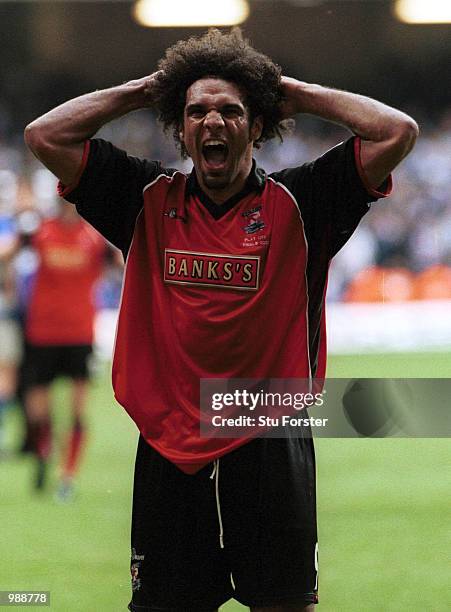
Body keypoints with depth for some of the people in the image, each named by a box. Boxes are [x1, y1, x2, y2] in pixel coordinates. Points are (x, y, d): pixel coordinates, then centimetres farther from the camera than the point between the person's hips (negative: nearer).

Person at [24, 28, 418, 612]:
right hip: (168, 449, 2)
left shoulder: (296, 203, 0)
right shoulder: (149, 201, 6)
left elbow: (397, 132, -7)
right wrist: (144, 90, 7)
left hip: (270, 448, -2)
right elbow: (44, 135, 4)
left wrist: (296, 93, 2)